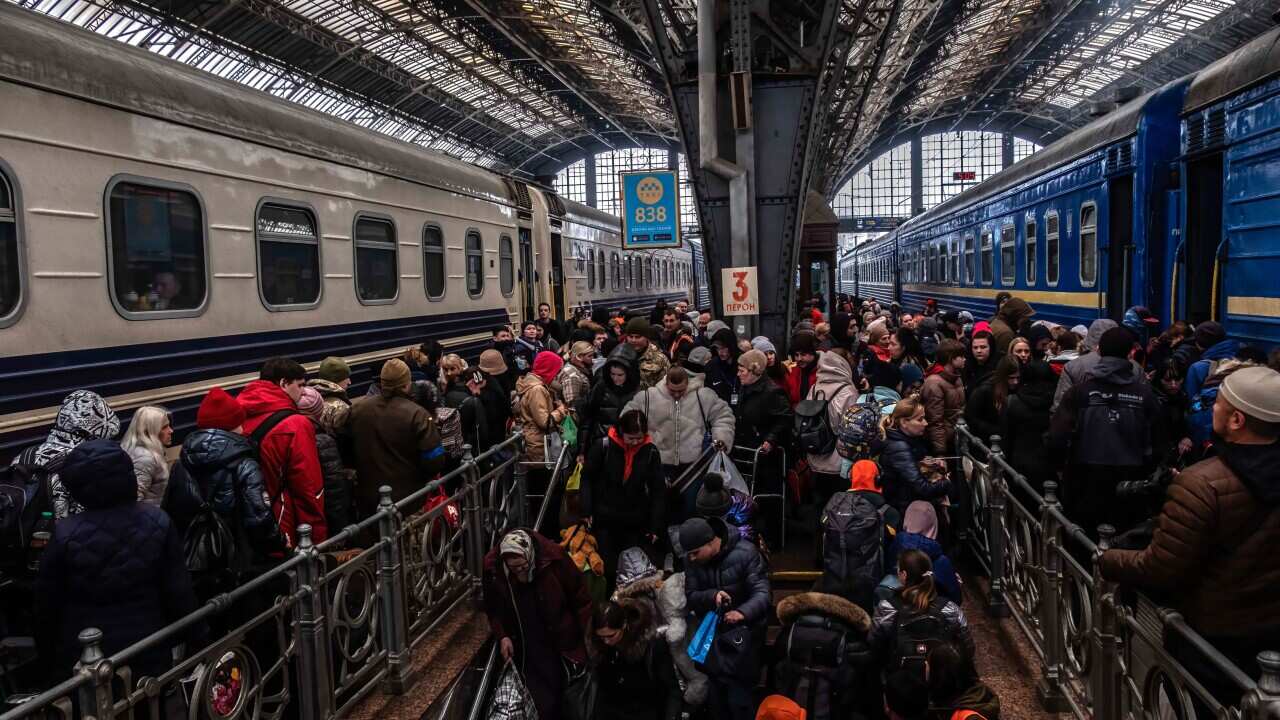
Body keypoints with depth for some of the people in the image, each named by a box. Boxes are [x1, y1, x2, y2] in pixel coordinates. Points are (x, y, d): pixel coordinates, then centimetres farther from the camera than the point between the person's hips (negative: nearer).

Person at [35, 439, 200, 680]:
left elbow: (47, 603, -3)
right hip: (148, 651, 1)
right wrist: (190, 637, 7)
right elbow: (179, 590, -6)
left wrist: (47, 648, 13)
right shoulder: (157, 523, -11)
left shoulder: (65, 535, -15)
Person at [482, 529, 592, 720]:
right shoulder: (492, 568, -13)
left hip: (563, 647, -1)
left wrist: (589, 637, -7)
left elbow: (582, 600, -8)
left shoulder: (554, 559, -19)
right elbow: (492, 609, 5)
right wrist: (502, 636, -6)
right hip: (525, 653, 1)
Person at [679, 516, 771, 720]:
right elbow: (690, 597, -4)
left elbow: (762, 592, -21)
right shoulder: (694, 562, -2)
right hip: (711, 635, 5)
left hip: (741, 635, -5)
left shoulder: (745, 553, -17)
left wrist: (743, 612, -41)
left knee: (739, 700, -7)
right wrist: (711, 596, -26)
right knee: (715, 700, 14)